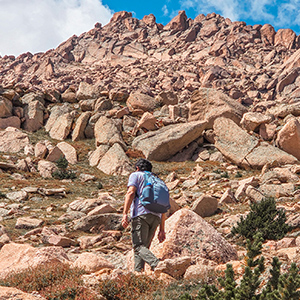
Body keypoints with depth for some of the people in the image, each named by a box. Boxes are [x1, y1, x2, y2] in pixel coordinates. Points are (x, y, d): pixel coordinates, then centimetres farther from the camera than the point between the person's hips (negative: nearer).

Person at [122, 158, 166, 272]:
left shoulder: (136, 175, 15)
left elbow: (131, 192, -5)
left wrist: (125, 214, -13)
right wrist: (162, 230, 24)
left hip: (141, 213, -6)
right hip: (156, 217, 6)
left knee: (138, 246, -14)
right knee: (143, 247, 9)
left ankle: (157, 264, -36)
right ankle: (138, 271, -5)